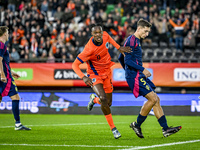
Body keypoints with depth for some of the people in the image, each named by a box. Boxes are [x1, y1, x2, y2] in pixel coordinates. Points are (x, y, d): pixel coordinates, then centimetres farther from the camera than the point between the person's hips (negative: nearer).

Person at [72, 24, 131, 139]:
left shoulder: (105, 36, -13)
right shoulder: (89, 49, -29)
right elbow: (75, 65, -25)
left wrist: (119, 48, 10)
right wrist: (83, 77, -38)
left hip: (107, 72, 6)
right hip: (95, 75, -6)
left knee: (108, 103, 7)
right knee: (103, 99, -27)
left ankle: (94, 99, 44)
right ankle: (113, 128, -8)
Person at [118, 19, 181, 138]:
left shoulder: (136, 41, 21)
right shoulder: (131, 40, -11)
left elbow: (121, 58, 28)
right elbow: (128, 60, -20)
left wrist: (128, 71, 31)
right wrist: (142, 70, -18)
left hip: (139, 76, 10)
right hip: (135, 76, -10)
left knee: (156, 100, 4)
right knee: (153, 99, -15)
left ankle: (165, 129, 2)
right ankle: (137, 124, -2)